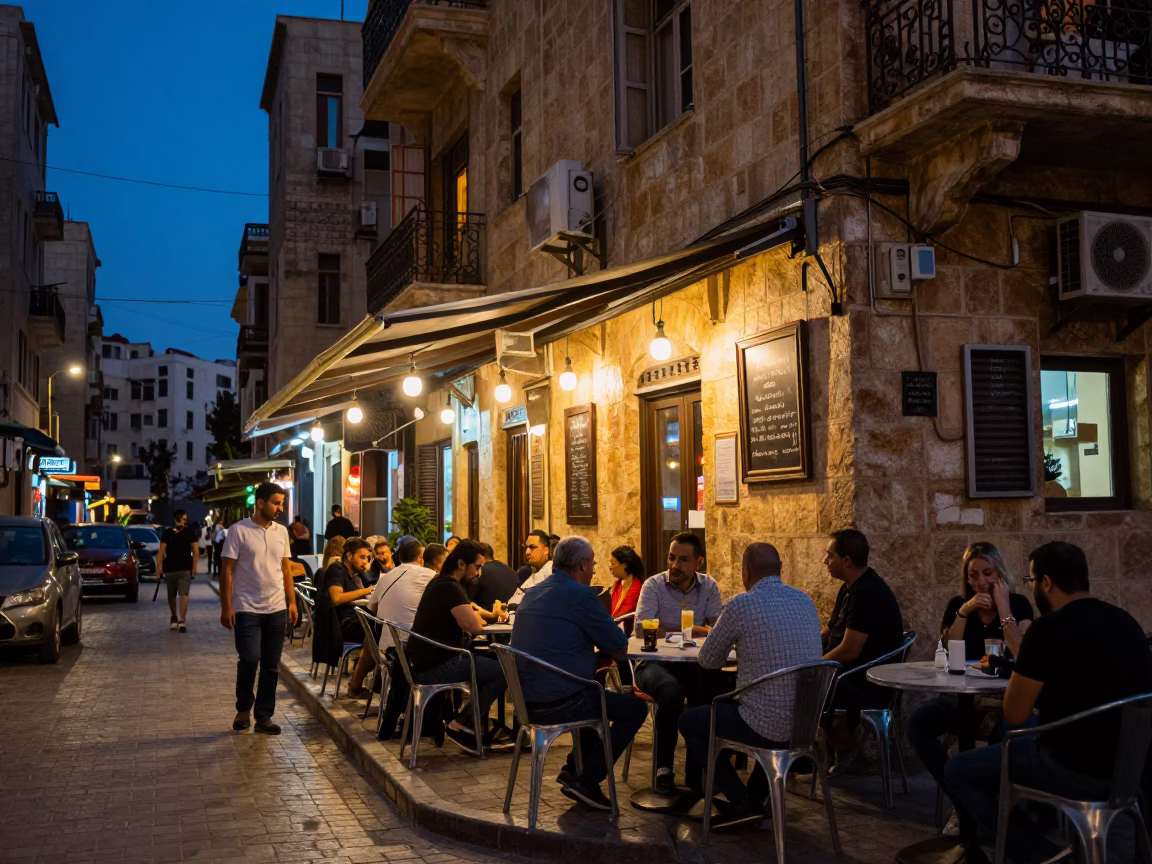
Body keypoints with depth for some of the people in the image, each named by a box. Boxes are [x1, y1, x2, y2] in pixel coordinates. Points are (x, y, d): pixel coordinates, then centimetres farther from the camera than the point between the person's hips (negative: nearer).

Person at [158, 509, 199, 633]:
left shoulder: (189, 532, 1)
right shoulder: (167, 533, 2)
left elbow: (196, 551, 1)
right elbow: (161, 552, 0)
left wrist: (194, 568, -6)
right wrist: (158, 568, -7)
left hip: (185, 569, -2)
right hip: (169, 569, 2)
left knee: (184, 595, -11)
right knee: (171, 595, 13)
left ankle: (182, 621, -13)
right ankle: (174, 618, 31)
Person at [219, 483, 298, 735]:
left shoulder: (281, 531, 7)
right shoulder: (239, 530, -8)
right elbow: (227, 571, -7)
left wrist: (292, 602, 7)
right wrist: (226, 607, -12)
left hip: (277, 609, 5)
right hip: (247, 609, -4)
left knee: (271, 665, 6)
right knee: (249, 660, -9)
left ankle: (264, 716, 16)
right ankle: (243, 708, 17)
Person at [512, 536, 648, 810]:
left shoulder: (532, 594, 12)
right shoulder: (580, 595, -14)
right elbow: (620, 649, -10)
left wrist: (601, 646, 13)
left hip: (528, 702, 9)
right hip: (559, 704, -9)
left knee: (598, 695, 31)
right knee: (635, 707, 8)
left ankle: (574, 767, 26)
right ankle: (586, 780, 3)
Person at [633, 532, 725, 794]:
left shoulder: (709, 586, 6)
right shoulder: (653, 585, -3)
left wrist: (668, 631, -16)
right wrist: (694, 631, -12)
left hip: (694, 664, 3)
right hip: (655, 662, -3)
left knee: (716, 683, -29)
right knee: (671, 691, -35)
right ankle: (664, 767, -19)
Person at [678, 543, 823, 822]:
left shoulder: (741, 605, -14)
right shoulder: (805, 600, 5)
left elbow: (707, 660, -2)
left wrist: (735, 645, 18)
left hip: (768, 727, -7)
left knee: (689, 721, 16)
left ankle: (742, 801, 13)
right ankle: (757, 797, 35)